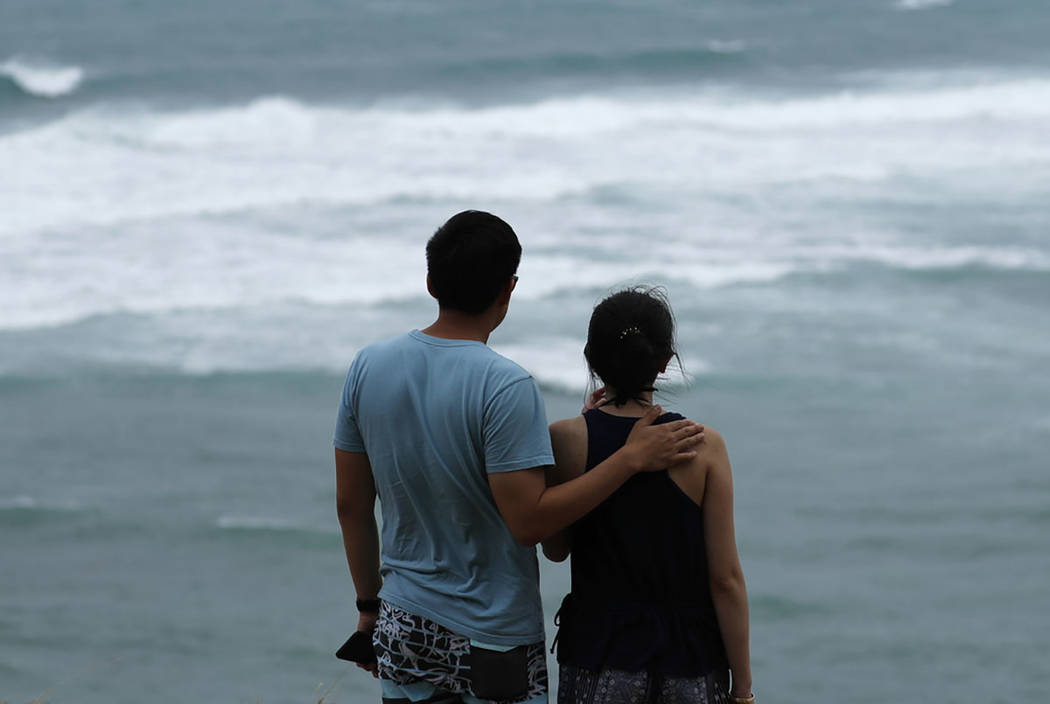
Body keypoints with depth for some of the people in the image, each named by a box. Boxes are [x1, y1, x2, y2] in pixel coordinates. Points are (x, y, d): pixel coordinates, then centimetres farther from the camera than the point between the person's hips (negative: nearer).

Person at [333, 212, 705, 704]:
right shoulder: (505, 387, -18)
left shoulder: (367, 368, 0)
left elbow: (351, 505, 6)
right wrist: (632, 458, -16)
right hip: (490, 644, -5)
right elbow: (529, 522, -20)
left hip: (401, 630, 6)